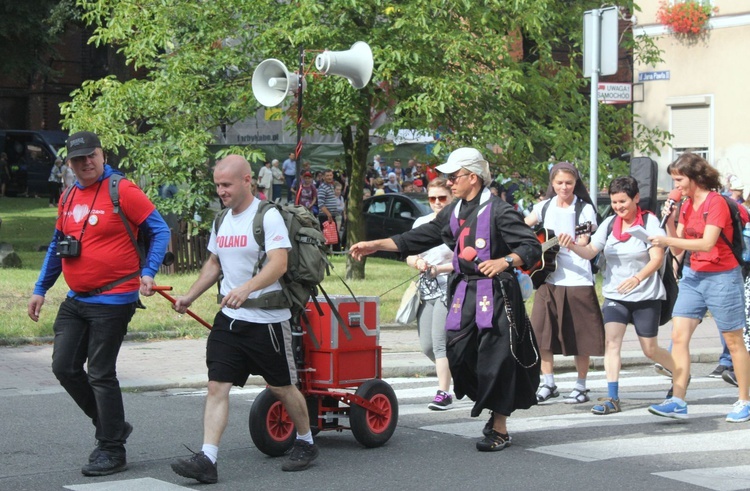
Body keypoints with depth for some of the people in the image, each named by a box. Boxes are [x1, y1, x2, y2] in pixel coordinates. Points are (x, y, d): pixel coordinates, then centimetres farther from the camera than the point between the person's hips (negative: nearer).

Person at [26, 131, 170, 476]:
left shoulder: (122, 191, -11)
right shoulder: (69, 198, 10)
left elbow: (160, 231, -8)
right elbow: (57, 246, 21)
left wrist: (148, 272, -20)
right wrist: (40, 289, 19)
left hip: (112, 301, -7)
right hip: (76, 301, 7)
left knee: (100, 374, -4)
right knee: (64, 367, 7)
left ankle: (112, 450, 9)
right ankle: (111, 425, 24)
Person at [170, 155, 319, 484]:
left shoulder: (268, 216, -12)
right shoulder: (222, 221, 11)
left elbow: (279, 263, -24)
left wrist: (246, 289, -38)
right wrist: (190, 296, 17)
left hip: (267, 319, -6)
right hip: (229, 319, 6)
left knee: (282, 387, 9)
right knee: (216, 387, -5)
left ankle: (306, 443, 30)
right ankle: (207, 460, -9)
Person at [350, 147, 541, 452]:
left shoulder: (498, 211, -8)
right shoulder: (453, 213, 15)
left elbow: (532, 246, -11)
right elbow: (419, 238, 21)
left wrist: (505, 261, -28)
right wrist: (375, 245, 17)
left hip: (496, 295, -7)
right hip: (464, 293, 7)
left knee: (495, 359, -5)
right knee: (458, 353, 1)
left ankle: (499, 429, 6)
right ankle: (496, 408, 21)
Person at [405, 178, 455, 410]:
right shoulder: (421, 223, 11)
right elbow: (410, 256, 14)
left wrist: (440, 268, -20)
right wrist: (417, 263, -8)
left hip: (448, 288, -7)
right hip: (426, 288, 7)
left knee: (439, 342, -13)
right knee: (426, 346, 8)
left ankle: (443, 393, -8)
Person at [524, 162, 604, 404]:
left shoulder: (585, 209, 1)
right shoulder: (545, 207, 10)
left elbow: (583, 244, -7)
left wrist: (562, 242, -25)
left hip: (577, 278, -3)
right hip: (548, 277, 3)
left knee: (579, 334, -1)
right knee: (541, 330, 1)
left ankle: (581, 386, 11)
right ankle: (548, 384, 13)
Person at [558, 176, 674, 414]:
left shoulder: (650, 221, -10)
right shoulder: (610, 223, 3)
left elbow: (657, 258, -17)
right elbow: (590, 252, -1)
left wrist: (637, 278, -34)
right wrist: (572, 245, -23)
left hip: (646, 296, -3)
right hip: (615, 295, 3)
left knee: (650, 350, 7)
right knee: (611, 342, -15)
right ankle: (612, 398, -15)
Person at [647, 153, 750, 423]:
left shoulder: (715, 202, -14)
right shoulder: (686, 205, 8)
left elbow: (708, 243, -25)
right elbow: (677, 249, 7)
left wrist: (668, 241, -28)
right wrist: (670, 222, -7)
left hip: (721, 277, -7)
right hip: (693, 277, 7)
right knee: (678, 336, -5)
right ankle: (678, 402, -6)